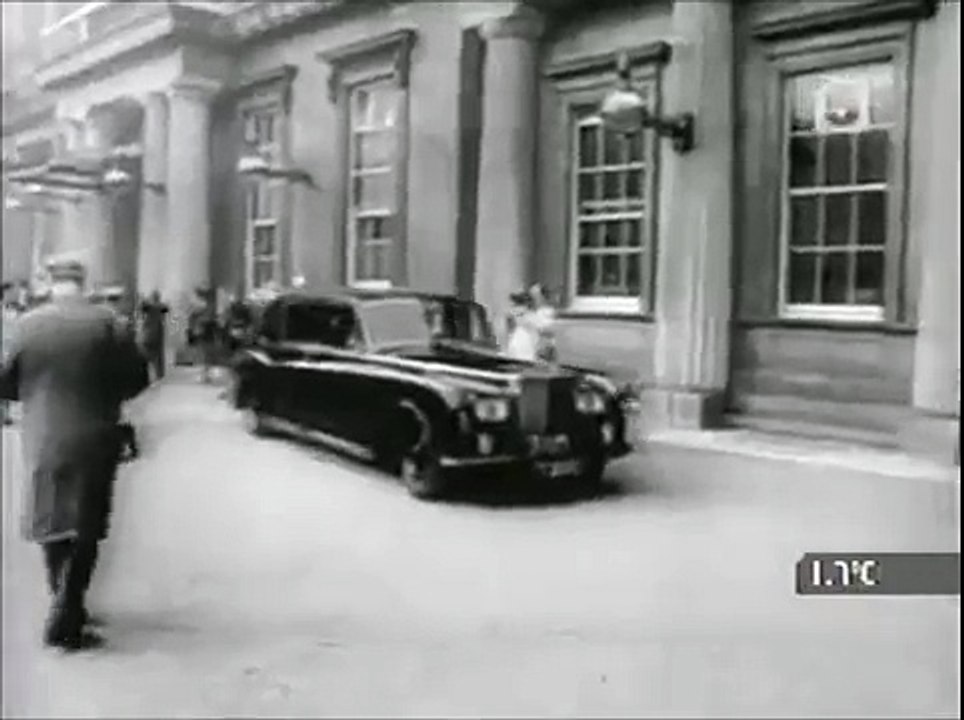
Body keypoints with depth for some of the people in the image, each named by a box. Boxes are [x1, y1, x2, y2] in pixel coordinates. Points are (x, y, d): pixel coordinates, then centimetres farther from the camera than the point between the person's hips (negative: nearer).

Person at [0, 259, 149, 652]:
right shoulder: (104, 322, -10)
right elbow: (137, 376, -7)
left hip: (42, 442, 3)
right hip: (93, 443, -3)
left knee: (52, 526, 18)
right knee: (84, 534, 3)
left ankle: (68, 607, 30)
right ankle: (65, 624, 0)